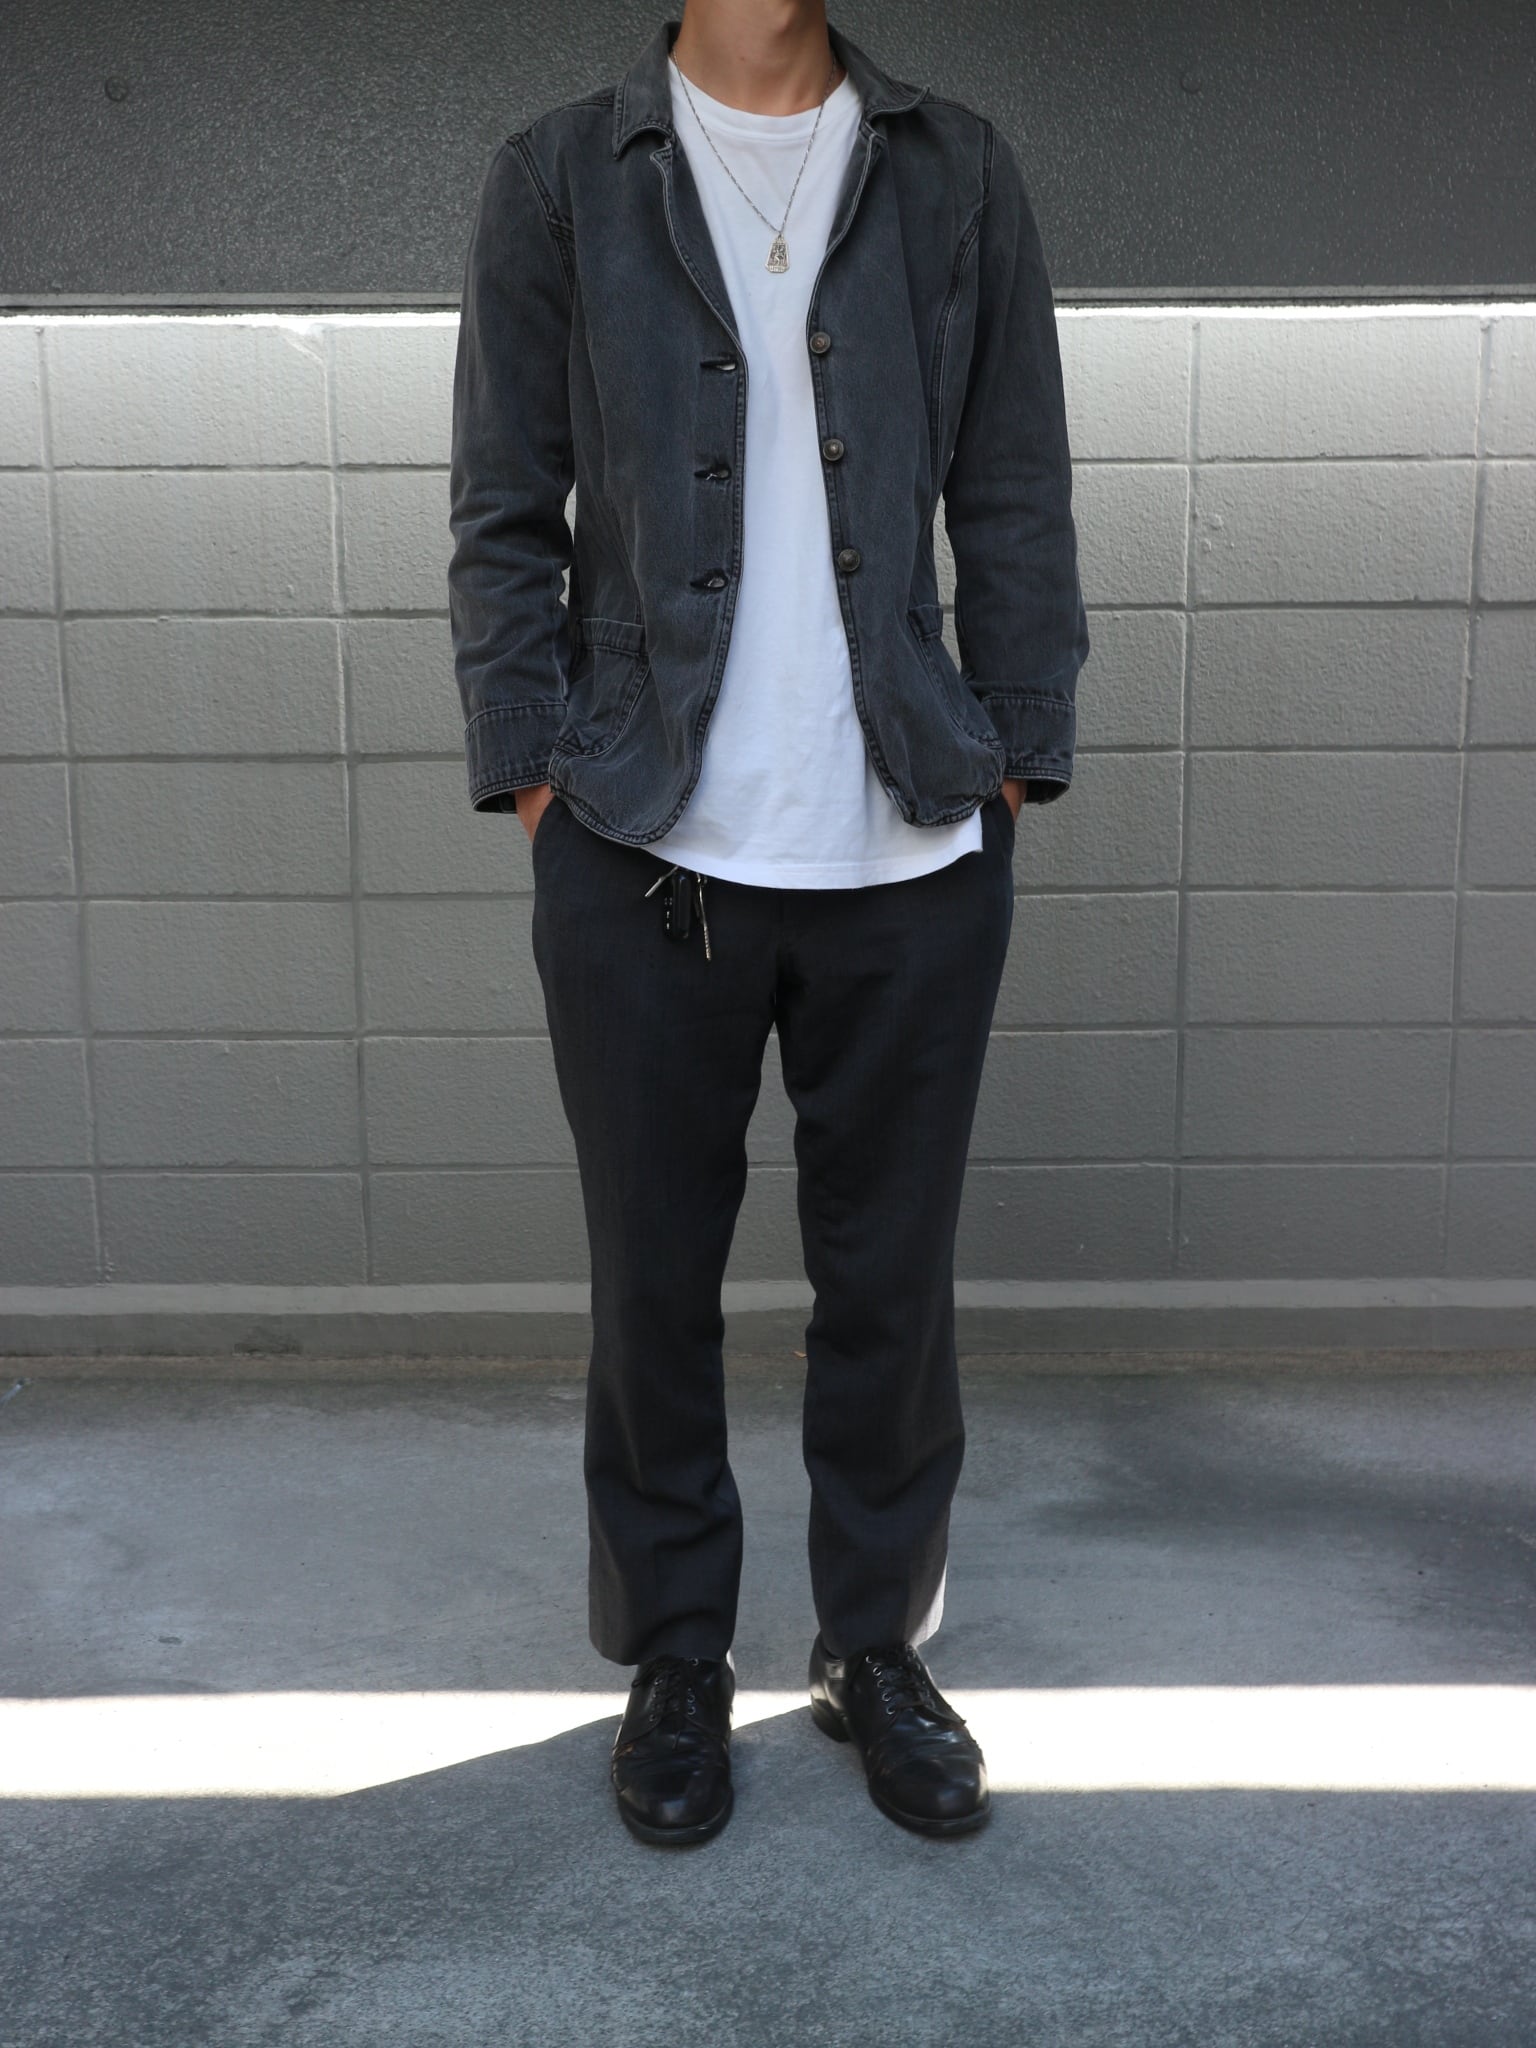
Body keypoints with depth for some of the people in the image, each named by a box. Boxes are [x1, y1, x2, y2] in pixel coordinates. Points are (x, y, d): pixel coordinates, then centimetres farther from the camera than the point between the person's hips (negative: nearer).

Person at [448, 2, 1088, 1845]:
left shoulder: (958, 174, 9)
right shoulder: (557, 181, 6)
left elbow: (1015, 504, 7)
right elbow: (505, 517, 4)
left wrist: (1014, 766, 1)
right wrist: (531, 778, -3)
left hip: (912, 860, 1)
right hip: (644, 861, 0)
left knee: (892, 1280, 10)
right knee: (653, 1281, 10)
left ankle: (875, 1647, 31)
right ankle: (674, 1660, 30)